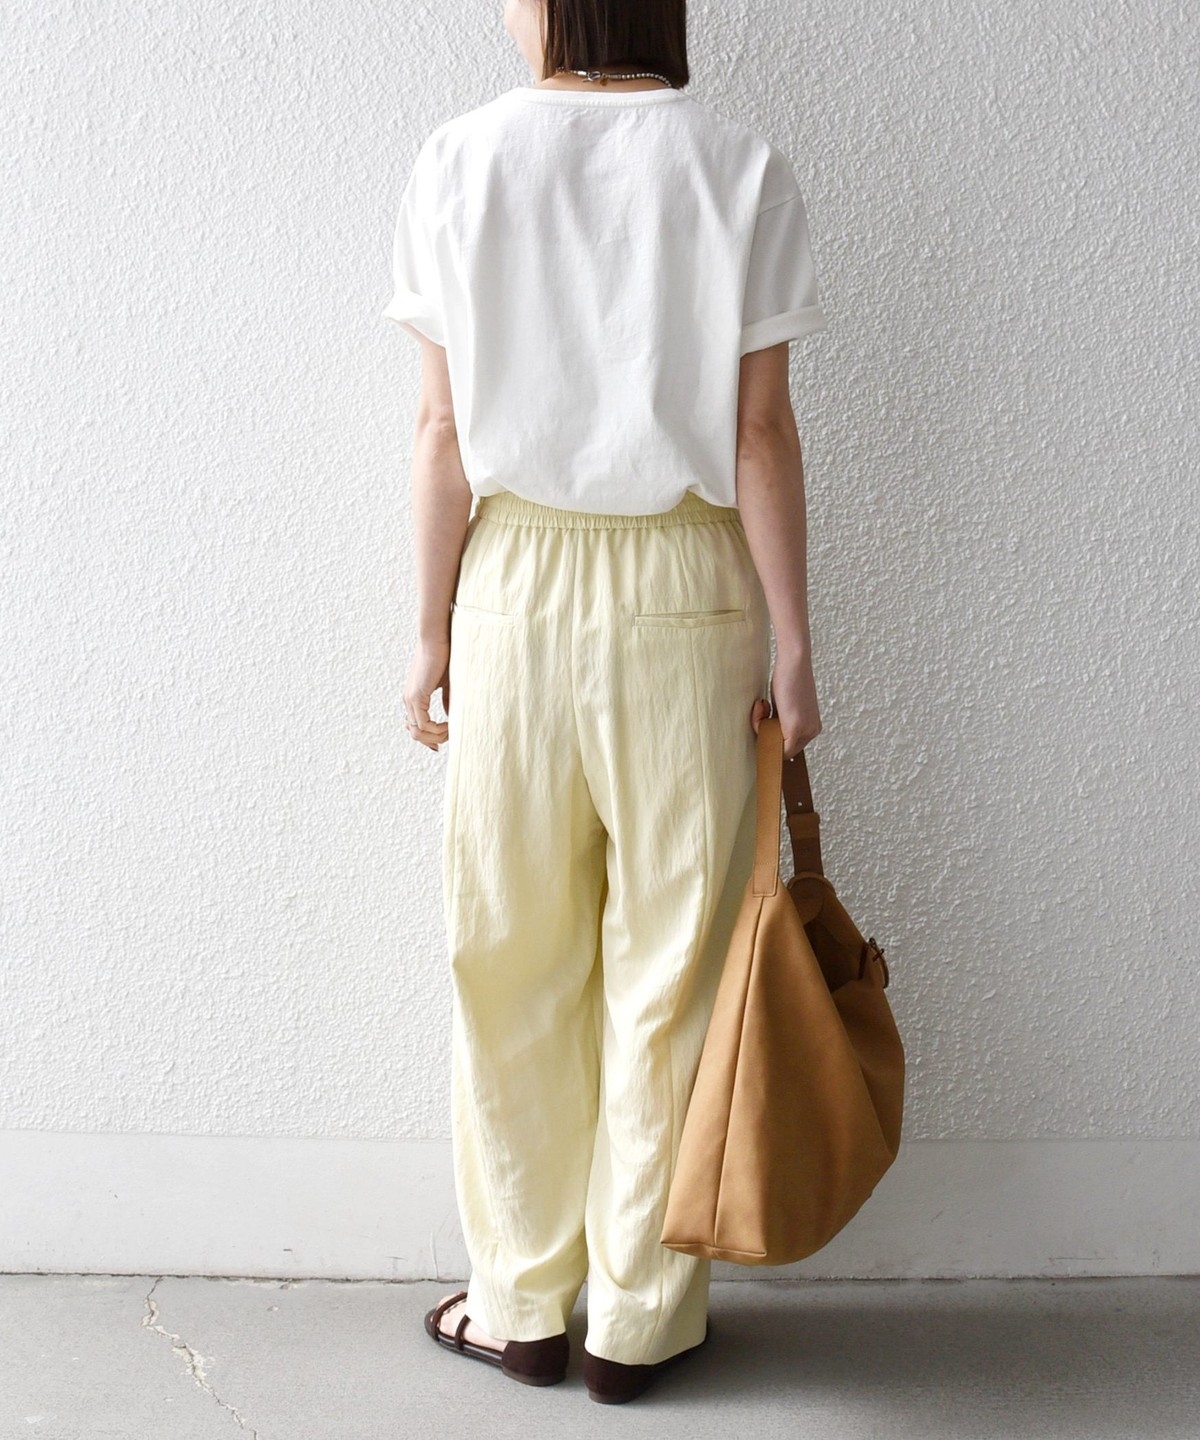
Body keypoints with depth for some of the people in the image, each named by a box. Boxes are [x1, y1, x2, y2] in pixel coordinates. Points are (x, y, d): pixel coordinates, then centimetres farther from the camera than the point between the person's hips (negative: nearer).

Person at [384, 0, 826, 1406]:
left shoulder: (460, 159, -2)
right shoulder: (739, 167, -1)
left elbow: (444, 429, -3)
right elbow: (759, 432, -5)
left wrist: (430, 631, 4)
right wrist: (790, 640, 1)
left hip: (516, 583, 0)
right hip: (686, 588, 0)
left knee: (511, 952, 12)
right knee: (669, 954, 9)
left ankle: (523, 1304, 25)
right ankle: (641, 1319, 22)